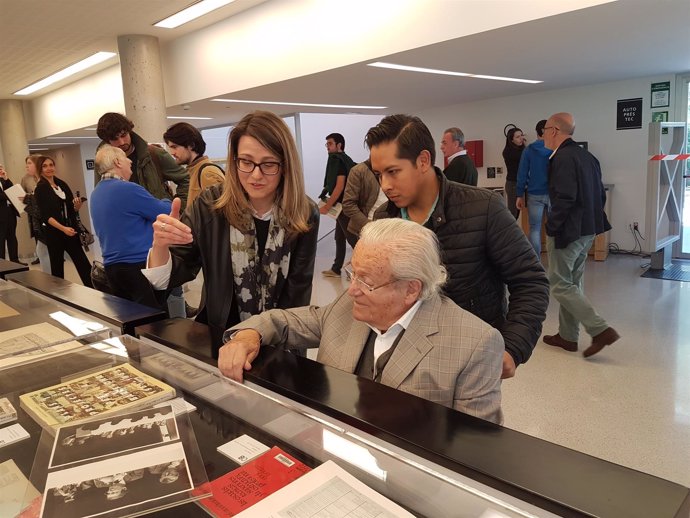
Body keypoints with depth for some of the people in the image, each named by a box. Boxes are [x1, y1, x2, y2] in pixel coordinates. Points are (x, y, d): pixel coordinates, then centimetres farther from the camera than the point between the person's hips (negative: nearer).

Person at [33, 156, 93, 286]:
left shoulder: (62, 184, 11)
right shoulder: (40, 189, -5)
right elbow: (45, 215, -13)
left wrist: (77, 206, -8)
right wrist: (63, 228, -25)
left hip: (71, 231, 5)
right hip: (54, 233, -5)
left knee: (84, 264, 3)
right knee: (57, 266, 2)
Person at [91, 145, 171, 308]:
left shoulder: (96, 194, 11)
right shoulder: (128, 189, -16)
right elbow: (167, 213, -9)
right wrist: (166, 202, 14)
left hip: (112, 266, 9)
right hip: (138, 265, -9)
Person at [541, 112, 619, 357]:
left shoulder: (563, 157, -17)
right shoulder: (586, 156, 12)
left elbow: (564, 198, -25)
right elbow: (600, 194, 15)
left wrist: (551, 227, -16)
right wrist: (592, 219, 20)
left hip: (568, 231, -10)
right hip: (587, 229, 10)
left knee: (560, 284, -1)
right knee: (573, 283, 15)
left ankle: (600, 330, -4)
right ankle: (568, 336, 24)